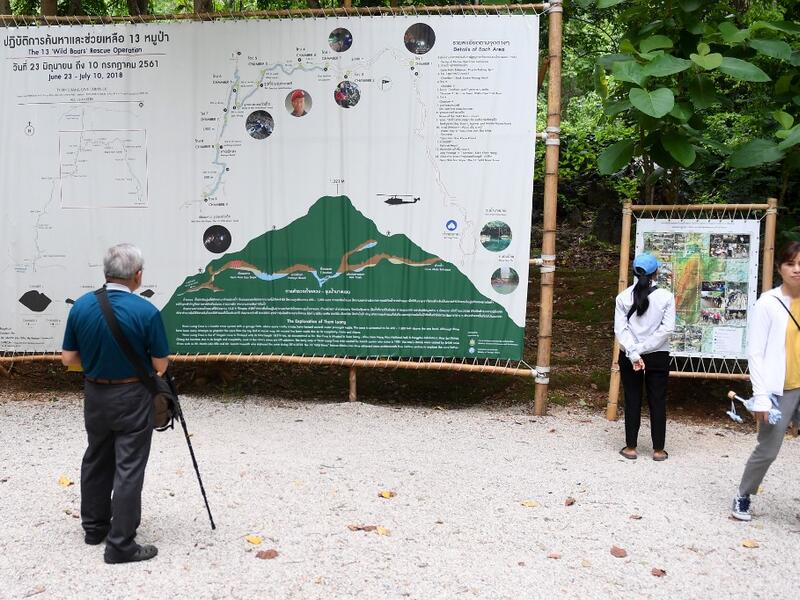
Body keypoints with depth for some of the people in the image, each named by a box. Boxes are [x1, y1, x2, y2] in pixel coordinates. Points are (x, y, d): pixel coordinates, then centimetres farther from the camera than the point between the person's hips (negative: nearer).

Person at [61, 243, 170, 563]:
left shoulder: (81, 306, -5)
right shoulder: (146, 311, -19)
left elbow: (69, 358, 1)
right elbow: (160, 365, -11)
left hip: (95, 395, 5)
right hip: (132, 397, -5)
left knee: (96, 461, 21)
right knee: (128, 469, 0)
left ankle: (94, 526, 35)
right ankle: (120, 544, 3)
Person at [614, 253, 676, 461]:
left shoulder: (624, 297, -4)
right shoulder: (666, 296, -6)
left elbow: (620, 328, -10)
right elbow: (667, 328, -11)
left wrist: (634, 353, -13)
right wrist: (643, 348, -11)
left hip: (629, 357, 1)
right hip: (658, 357, -1)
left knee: (632, 401, 9)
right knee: (657, 401, 8)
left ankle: (631, 447, 15)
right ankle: (658, 450, 15)